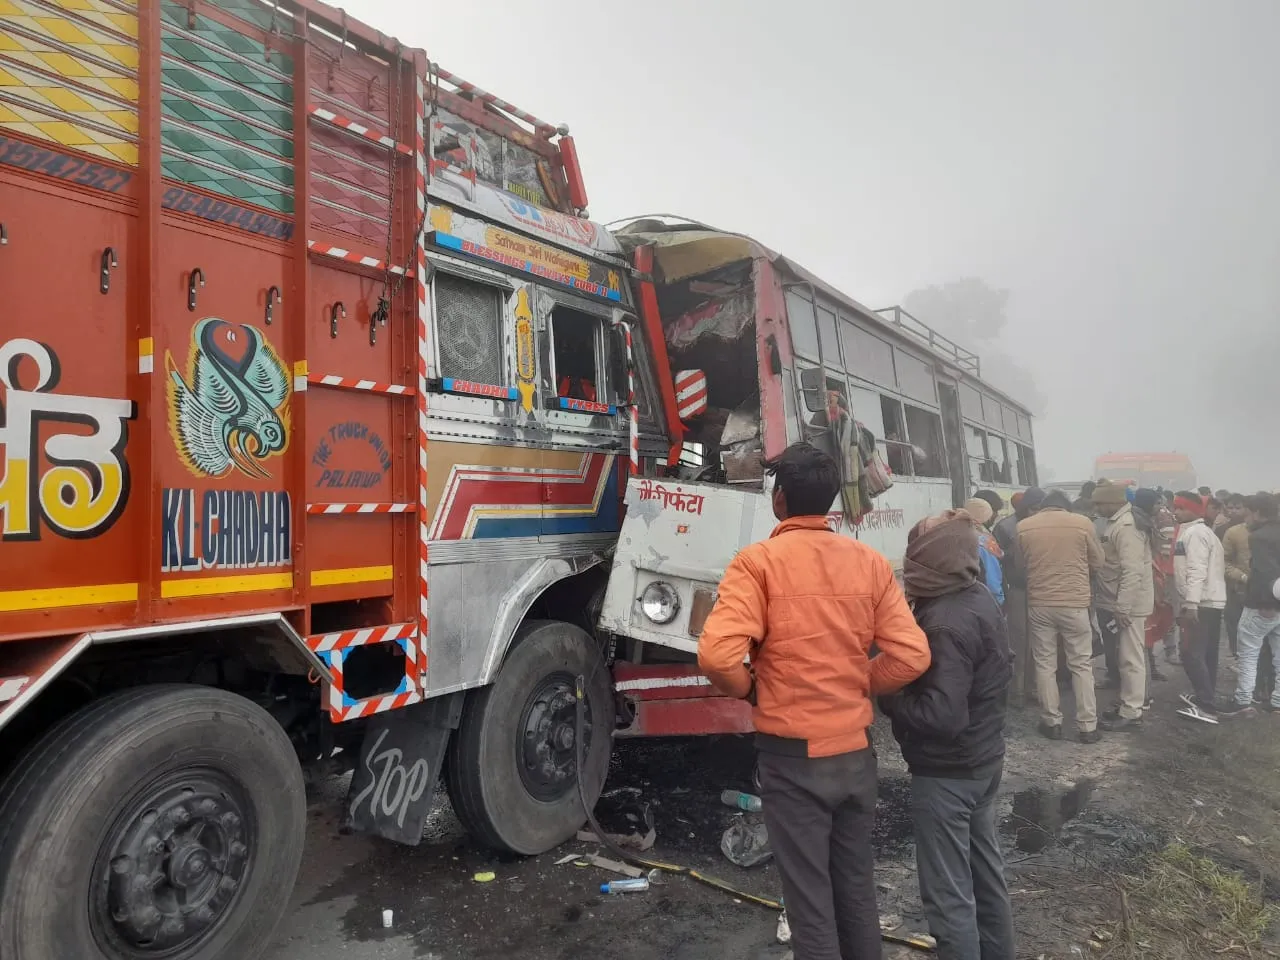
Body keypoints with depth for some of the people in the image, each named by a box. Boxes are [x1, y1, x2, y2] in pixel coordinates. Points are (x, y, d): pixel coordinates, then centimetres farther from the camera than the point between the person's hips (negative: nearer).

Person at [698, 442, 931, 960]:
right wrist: (859, 686, 10)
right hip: (856, 750, 5)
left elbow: (718, 654, -25)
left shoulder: (759, 560, -14)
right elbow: (911, 655, -5)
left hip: (793, 755, -4)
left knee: (809, 897, 11)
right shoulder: (871, 562, -1)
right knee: (857, 888, 22)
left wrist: (749, 688, -4)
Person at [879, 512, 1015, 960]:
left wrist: (883, 695, -18)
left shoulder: (946, 623, -28)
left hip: (945, 773, -10)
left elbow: (940, 715, -31)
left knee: (948, 893, 4)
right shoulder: (981, 598, 1)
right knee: (986, 870, 24)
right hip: (984, 760, 10)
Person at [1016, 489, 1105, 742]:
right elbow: (1097, 562, 7)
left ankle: (1052, 723, 15)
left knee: (1045, 664, 10)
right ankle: (1087, 726, 13)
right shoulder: (1082, 523, -4)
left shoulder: (1023, 527, -1)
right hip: (1075, 603, -1)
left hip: (1038, 603, 1)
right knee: (1081, 665, 9)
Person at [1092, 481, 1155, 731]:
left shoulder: (1126, 527, -21)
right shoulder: (1117, 523, 11)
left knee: (1130, 658, -1)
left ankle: (1131, 712, 6)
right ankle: (1130, 702, 28)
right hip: (1120, 602, 10)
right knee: (1126, 657, 18)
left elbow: (1132, 571, -26)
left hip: (1129, 604, -10)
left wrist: (1122, 608, -25)